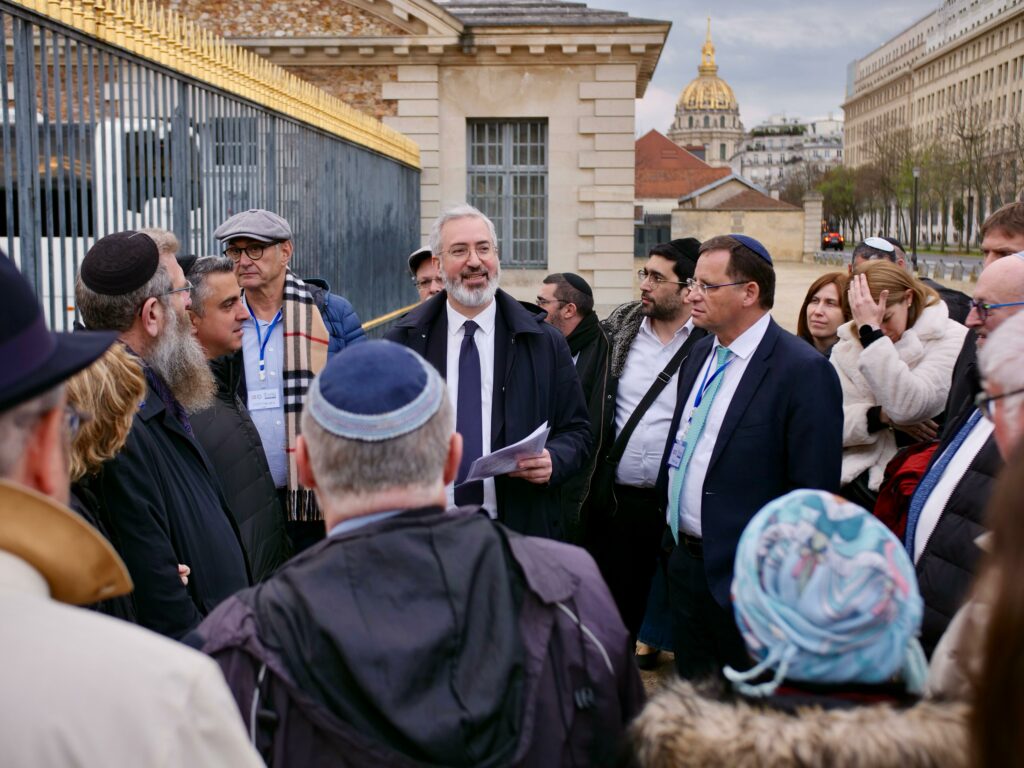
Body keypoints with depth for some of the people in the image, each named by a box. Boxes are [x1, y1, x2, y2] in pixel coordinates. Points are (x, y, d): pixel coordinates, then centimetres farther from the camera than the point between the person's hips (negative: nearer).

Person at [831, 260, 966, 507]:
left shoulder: (950, 339, -5)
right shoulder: (849, 342, 8)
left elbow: (907, 407, -21)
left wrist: (871, 332, -19)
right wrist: (882, 416, -16)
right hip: (855, 483, 4)